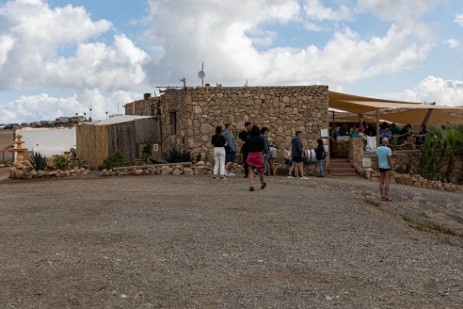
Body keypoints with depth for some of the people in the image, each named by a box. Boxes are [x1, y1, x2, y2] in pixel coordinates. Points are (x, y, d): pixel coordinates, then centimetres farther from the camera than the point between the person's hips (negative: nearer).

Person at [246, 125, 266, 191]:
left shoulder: (248, 139, 2)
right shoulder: (260, 138, -7)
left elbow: (246, 147, 4)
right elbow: (263, 147, -9)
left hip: (250, 154, 2)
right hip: (258, 154, -2)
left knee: (251, 171, 2)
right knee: (260, 170, 14)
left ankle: (251, 185, -11)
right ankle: (263, 183, 32)